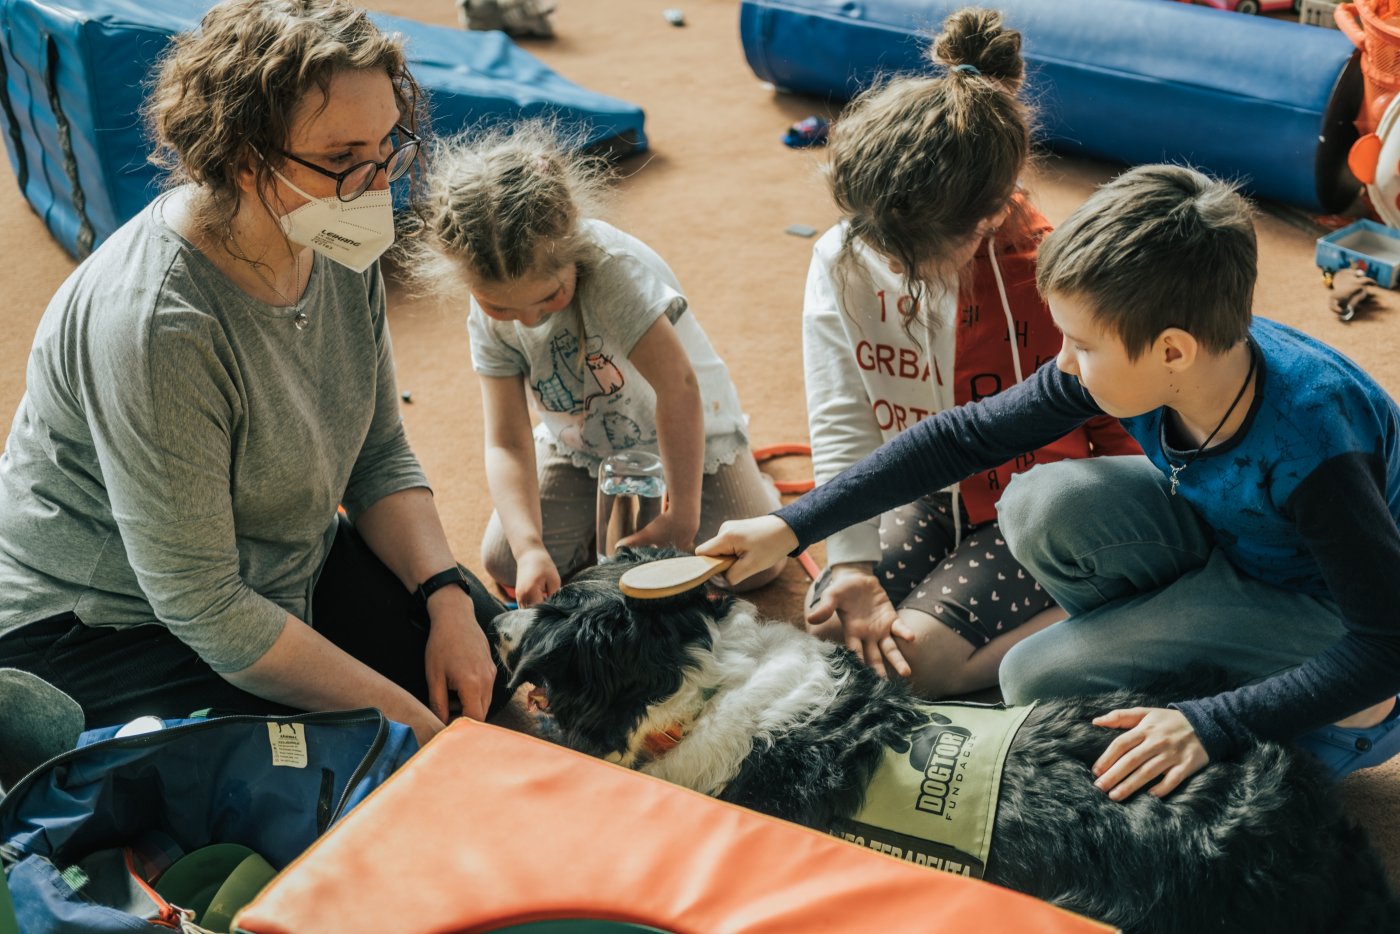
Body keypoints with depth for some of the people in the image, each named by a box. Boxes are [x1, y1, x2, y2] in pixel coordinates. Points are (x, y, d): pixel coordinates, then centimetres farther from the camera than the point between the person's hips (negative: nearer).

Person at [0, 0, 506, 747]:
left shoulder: (339, 248, -9)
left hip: (291, 566, 8)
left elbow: (379, 456, 2)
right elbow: (200, 607, -29)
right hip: (104, 626, -7)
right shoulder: (153, 326, -34)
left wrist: (448, 599, -13)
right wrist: (404, 718, -26)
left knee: (497, 656, -2)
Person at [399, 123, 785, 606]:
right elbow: (507, 444, -21)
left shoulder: (615, 266, -36)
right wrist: (530, 548, -36)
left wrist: (682, 515, -35)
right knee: (504, 563, -9)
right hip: (578, 444, 4)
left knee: (756, 563, -16)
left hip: (686, 430, -4)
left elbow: (678, 387, -37)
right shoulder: (486, 315, -19)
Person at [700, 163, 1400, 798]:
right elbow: (967, 434, -12)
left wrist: (1211, 726, -39)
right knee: (1042, 506, -22)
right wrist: (792, 525, -13)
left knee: (1038, 680, -19)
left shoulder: (1309, 446, -38)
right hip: (1222, 535, 6)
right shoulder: (1127, 355, -21)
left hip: (1324, 607, -6)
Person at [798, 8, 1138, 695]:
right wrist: (852, 571, -20)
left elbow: (1117, 428, -13)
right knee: (831, 623, -12)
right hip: (926, 496, 5)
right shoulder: (842, 262, -15)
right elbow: (841, 427, -16)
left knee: (919, 657, -21)